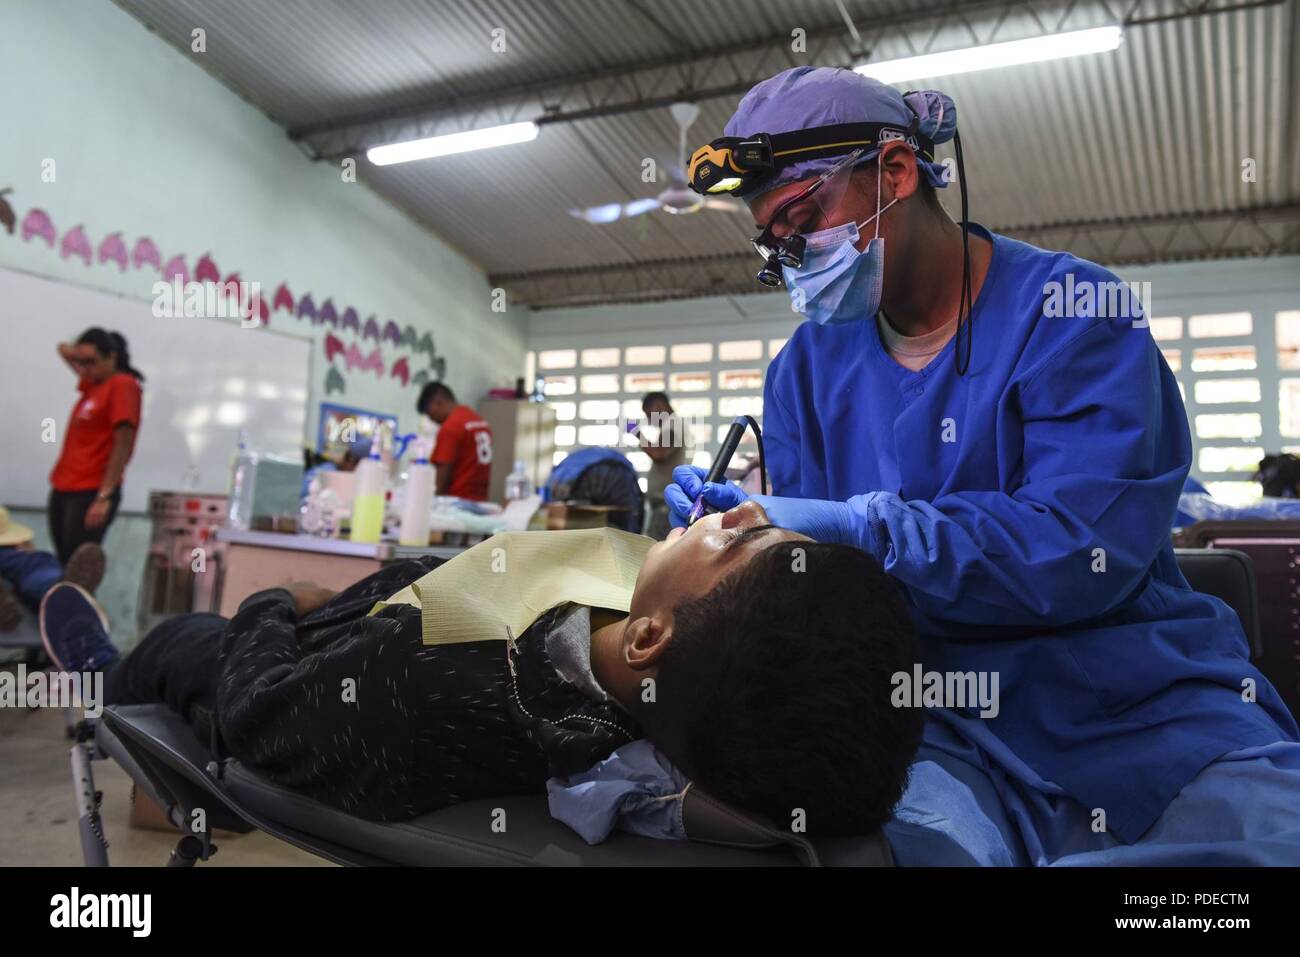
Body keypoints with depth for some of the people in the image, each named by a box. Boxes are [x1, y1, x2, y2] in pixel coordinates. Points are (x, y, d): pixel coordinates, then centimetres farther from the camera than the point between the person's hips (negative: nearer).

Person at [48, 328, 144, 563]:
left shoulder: (122, 385, -9)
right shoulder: (93, 383, 14)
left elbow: (123, 445, -16)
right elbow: (65, 350, 32)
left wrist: (105, 496, -21)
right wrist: (83, 352, 12)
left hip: (90, 492, -8)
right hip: (63, 489, 9)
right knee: (65, 566, 9)